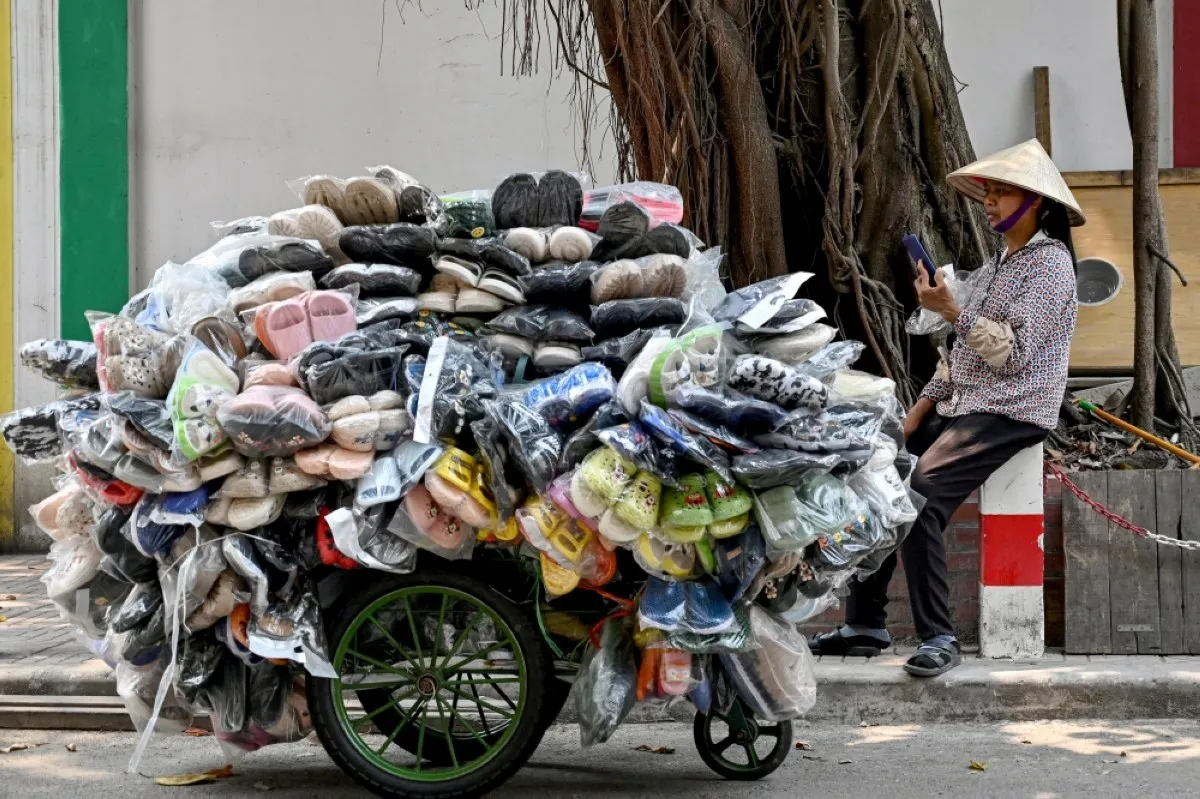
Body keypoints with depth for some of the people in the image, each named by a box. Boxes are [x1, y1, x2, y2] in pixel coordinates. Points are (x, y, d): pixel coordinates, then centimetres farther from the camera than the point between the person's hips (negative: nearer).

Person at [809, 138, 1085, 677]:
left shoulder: (1050, 263, -6)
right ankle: (866, 623, 3)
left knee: (919, 496, -27)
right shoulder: (998, 264, 21)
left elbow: (1014, 354, -17)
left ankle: (938, 639, -20)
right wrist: (919, 411, 10)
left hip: (1011, 414, -9)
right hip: (961, 408, 9)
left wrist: (950, 310, -21)